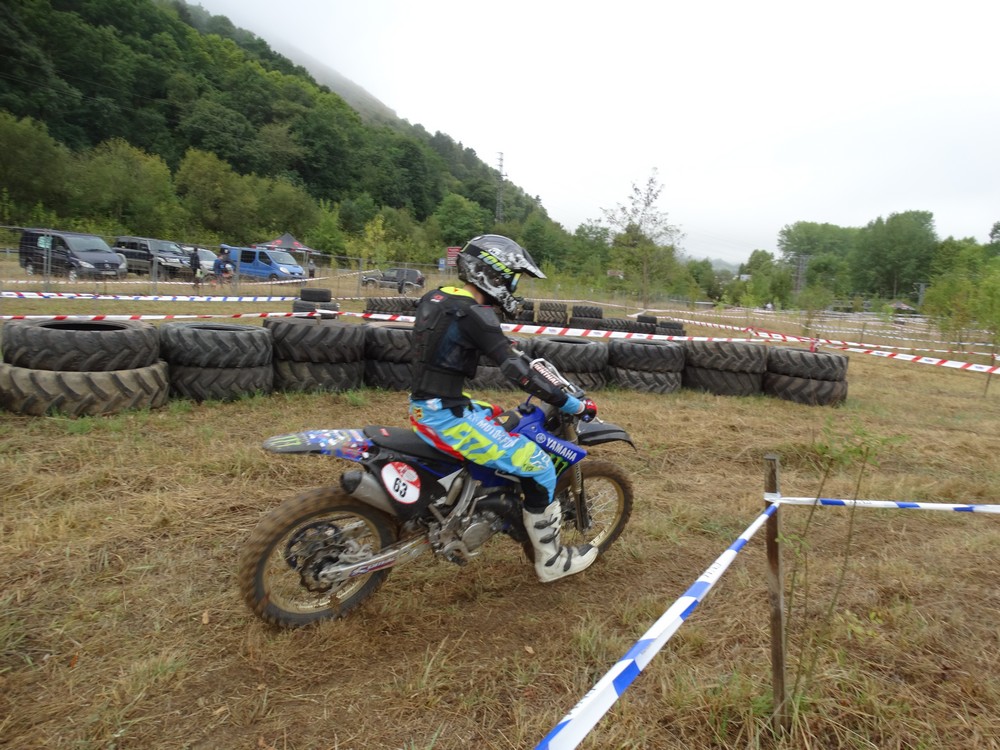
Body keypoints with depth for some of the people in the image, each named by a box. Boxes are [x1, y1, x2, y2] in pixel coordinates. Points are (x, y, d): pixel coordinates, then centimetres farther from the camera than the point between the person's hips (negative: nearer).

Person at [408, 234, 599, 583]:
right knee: (538, 466, -6)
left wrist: (524, 355, 30)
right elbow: (518, 371, -22)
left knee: (501, 419, 32)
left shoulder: (436, 298, 9)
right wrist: (573, 404, -15)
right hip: (446, 415, -10)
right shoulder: (473, 313, -19)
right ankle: (551, 560, 11)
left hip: (425, 404, 10)